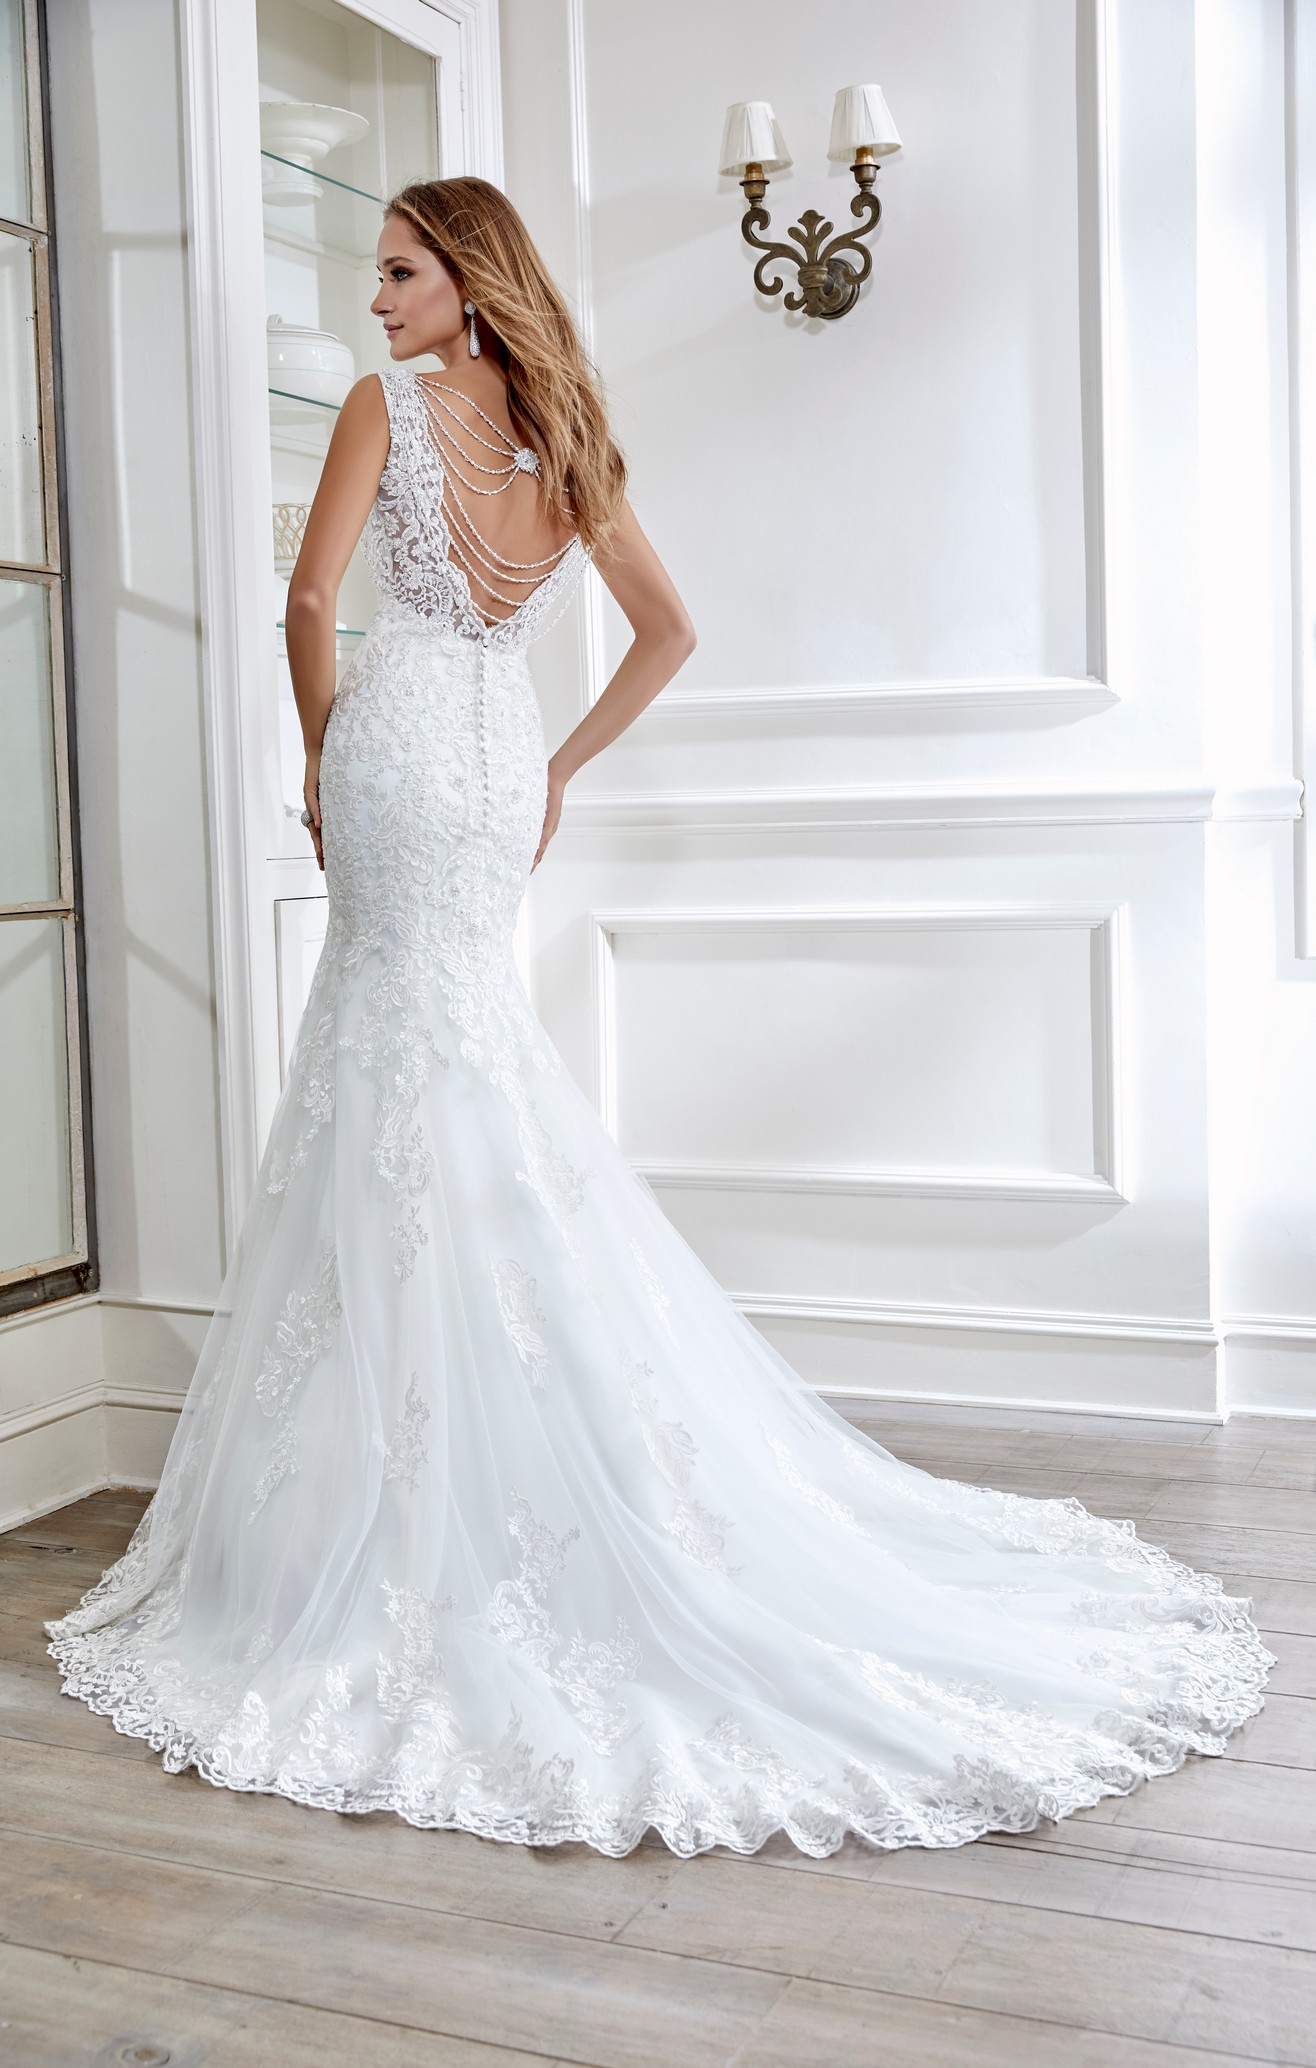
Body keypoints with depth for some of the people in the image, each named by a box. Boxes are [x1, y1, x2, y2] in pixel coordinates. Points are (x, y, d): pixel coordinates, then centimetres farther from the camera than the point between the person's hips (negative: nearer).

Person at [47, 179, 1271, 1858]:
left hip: (402, 736, -6)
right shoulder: (563, 437, 16)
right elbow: (668, 634, 16)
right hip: (504, 763, 6)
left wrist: (318, 761, 5)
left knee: (419, 1011, -5)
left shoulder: (387, 404, -2)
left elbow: (311, 603, -9)